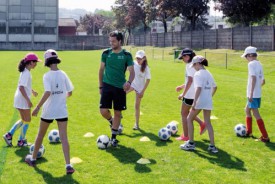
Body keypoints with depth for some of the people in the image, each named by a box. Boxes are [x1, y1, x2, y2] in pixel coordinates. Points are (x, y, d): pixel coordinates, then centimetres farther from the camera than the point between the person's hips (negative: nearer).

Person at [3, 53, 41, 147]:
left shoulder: (25, 72, 9)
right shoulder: (26, 73, -20)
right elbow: (21, 88, -26)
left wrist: (32, 91, 36)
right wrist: (28, 100, -26)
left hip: (20, 99, 9)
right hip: (23, 100, -9)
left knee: (24, 120, 19)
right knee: (27, 120, 4)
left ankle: (9, 135, 16)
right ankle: (21, 141, 13)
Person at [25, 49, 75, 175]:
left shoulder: (47, 76, -13)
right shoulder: (63, 74, -2)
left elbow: (47, 93, -24)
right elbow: (70, 92, 3)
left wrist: (37, 107, -19)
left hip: (48, 111, -2)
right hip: (62, 110, 2)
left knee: (40, 135, 17)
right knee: (63, 137, -1)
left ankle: (33, 158, 35)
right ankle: (68, 165, -11)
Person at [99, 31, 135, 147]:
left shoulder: (126, 55, -3)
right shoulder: (106, 53, 2)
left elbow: (132, 72, -4)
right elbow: (101, 70, 11)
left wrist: (129, 82, -25)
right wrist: (100, 86, 10)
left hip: (120, 87, -1)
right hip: (107, 85, 1)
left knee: (117, 112, 5)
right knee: (103, 110, -11)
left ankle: (114, 137, 19)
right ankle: (111, 121, 24)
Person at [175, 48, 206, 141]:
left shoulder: (189, 65, -18)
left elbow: (190, 81, -25)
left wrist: (183, 94, -22)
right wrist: (182, 86, 21)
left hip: (189, 94, -9)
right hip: (194, 94, 9)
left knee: (184, 113, 3)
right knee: (186, 112, 23)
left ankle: (186, 136, 9)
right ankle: (202, 124, 16)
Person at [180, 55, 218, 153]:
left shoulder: (198, 74, -11)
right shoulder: (208, 74, 13)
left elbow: (198, 88, -21)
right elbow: (214, 87, 20)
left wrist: (194, 102, -22)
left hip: (200, 101, -7)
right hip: (208, 101, 7)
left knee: (189, 119, 11)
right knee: (207, 122, 12)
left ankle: (191, 143, 12)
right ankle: (212, 146, 7)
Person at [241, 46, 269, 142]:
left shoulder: (251, 64, -13)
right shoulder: (259, 64, 14)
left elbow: (254, 78, -24)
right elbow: (263, 81, 19)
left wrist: (251, 93, -26)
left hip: (253, 94, -9)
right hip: (258, 94, 9)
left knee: (256, 114, -7)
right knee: (247, 110, 24)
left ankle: (265, 137, -7)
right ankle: (248, 131, 34)